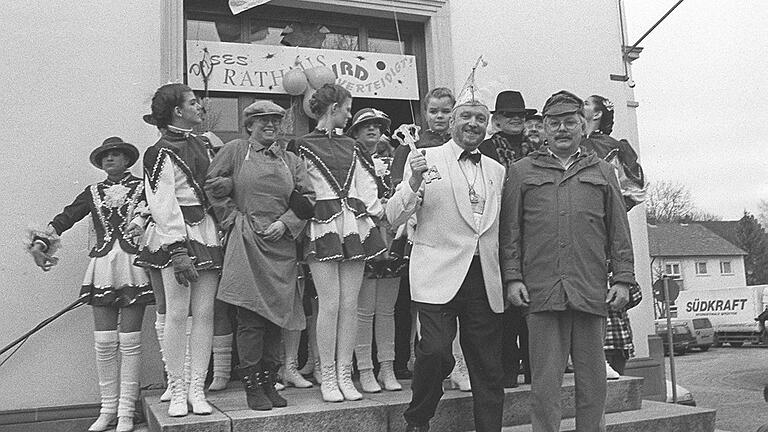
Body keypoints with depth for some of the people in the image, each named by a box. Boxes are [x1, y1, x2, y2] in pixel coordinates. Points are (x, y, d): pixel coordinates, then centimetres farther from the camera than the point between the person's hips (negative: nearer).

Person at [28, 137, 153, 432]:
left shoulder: (143, 188, 7)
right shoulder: (93, 193, 16)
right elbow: (65, 218, 12)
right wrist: (41, 241, 2)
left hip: (134, 266, -3)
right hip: (102, 267, 3)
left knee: (129, 341, -2)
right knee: (104, 342, 1)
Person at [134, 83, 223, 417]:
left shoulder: (201, 145, 17)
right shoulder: (162, 152, -5)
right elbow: (162, 205, -11)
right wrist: (179, 252, -18)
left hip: (207, 232, 7)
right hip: (176, 235, -6)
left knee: (204, 312, 3)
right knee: (176, 313, -4)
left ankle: (197, 388, 10)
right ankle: (177, 390, 7)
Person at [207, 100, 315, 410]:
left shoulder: (291, 160, 16)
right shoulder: (234, 151, 5)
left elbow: (308, 197, 11)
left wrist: (286, 223, -4)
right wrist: (234, 218, -5)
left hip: (282, 246, 4)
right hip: (247, 245, -4)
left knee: (276, 316, 6)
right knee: (250, 318, -6)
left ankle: (269, 382, 17)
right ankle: (252, 387, 4)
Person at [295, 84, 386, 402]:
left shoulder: (350, 146, 18)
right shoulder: (304, 146, 2)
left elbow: (366, 185, 15)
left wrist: (378, 211, 4)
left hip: (354, 226, 5)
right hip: (323, 227, -5)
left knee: (350, 304, 3)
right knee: (330, 304, -5)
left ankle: (345, 375, 11)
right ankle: (328, 378, 6)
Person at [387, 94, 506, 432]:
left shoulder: (497, 171, 16)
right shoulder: (425, 159, 3)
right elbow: (394, 217, -3)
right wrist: (414, 182, -19)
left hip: (486, 280, 4)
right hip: (439, 276, -4)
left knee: (488, 369, 5)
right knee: (435, 351, -16)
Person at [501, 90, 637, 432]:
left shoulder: (602, 171, 17)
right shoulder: (522, 172, 12)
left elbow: (619, 232, 13)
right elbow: (510, 231, 8)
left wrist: (623, 278, 5)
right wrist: (512, 277, -2)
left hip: (592, 291, 2)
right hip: (541, 290, -1)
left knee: (592, 379, 8)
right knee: (545, 381, 0)